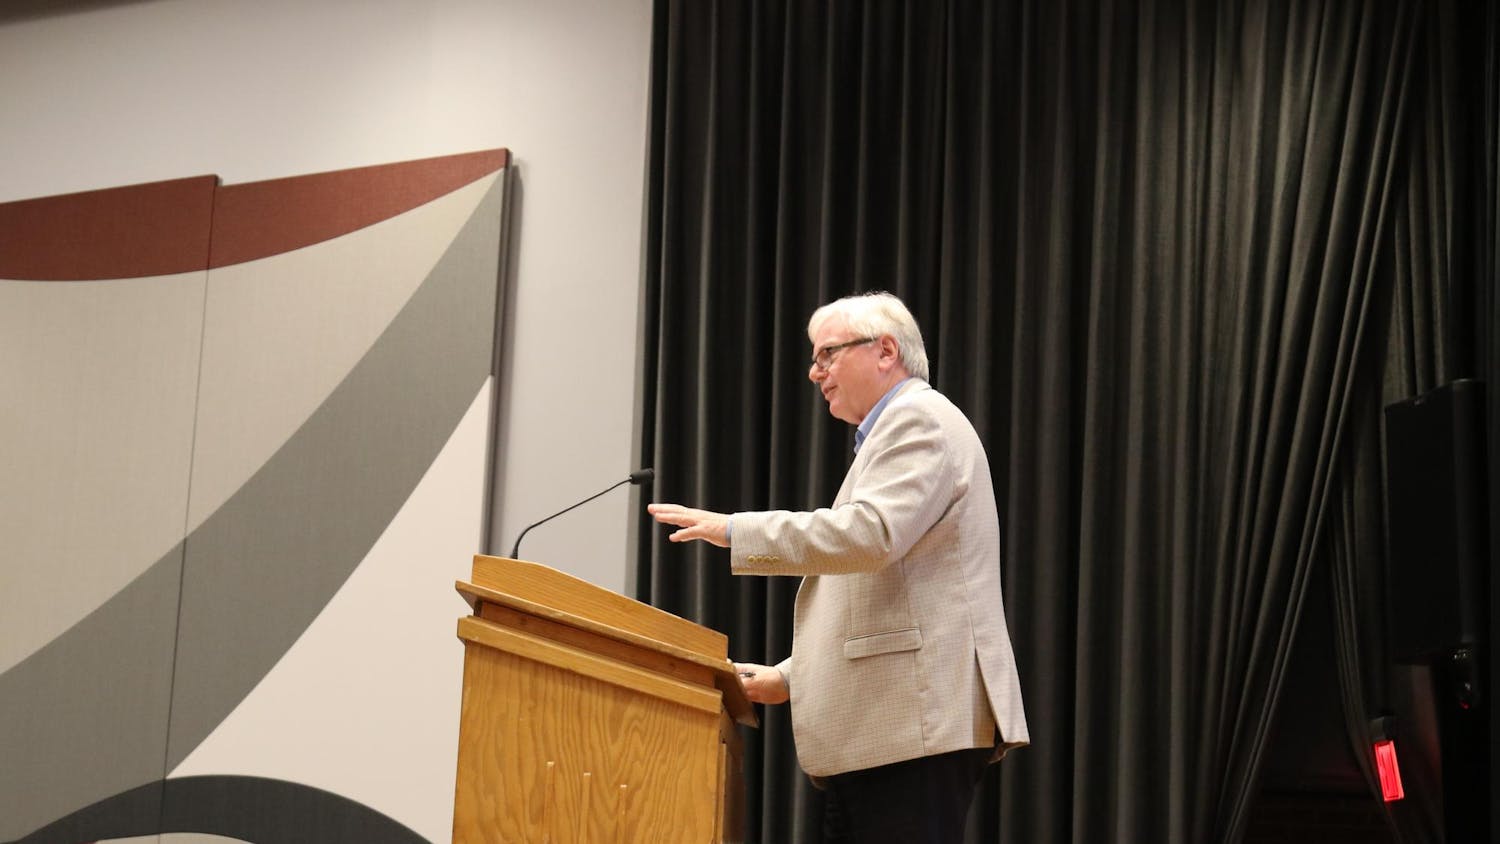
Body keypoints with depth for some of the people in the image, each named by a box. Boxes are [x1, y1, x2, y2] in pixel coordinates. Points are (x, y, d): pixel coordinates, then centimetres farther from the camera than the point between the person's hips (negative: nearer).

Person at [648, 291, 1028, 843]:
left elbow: (870, 533, -22)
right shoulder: (890, 431, 27)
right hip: (874, 735, 10)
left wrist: (736, 531, -17)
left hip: (918, 725, -10)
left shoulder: (920, 418, -4)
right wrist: (789, 677, 19)